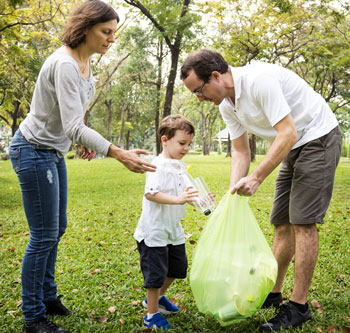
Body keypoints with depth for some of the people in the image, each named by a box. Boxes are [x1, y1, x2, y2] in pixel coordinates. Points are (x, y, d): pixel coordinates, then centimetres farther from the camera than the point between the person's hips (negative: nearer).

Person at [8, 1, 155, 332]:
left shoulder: (84, 61, 5)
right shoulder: (65, 64, -25)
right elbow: (74, 126, -33)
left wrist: (81, 139, 11)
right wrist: (118, 154, -38)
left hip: (53, 150, 10)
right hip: (34, 150, -10)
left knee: (57, 228, 16)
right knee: (44, 235, -4)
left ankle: (47, 296, 32)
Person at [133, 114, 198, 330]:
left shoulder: (180, 167, 9)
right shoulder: (158, 166, -19)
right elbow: (151, 193, -30)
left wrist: (198, 199, 7)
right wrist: (178, 199, -37)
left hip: (173, 229, 9)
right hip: (154, 230, -9)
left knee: (178, 267, 20)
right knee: (156, 272, 0)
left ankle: (158, 297, 42)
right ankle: (152, 314, 18)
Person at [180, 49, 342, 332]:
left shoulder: (259, 79, -27)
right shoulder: (226, 104, 0)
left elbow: (288, 134, -29)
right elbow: (241, 152, 4)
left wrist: (256, 178, -29)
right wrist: (233, 195, -5)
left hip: (318, 137, -8)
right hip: (293, 149, 9)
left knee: (302, 221, -10)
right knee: (282, 223, 10)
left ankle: (299, 307, 1)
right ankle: (273, 293, 22)